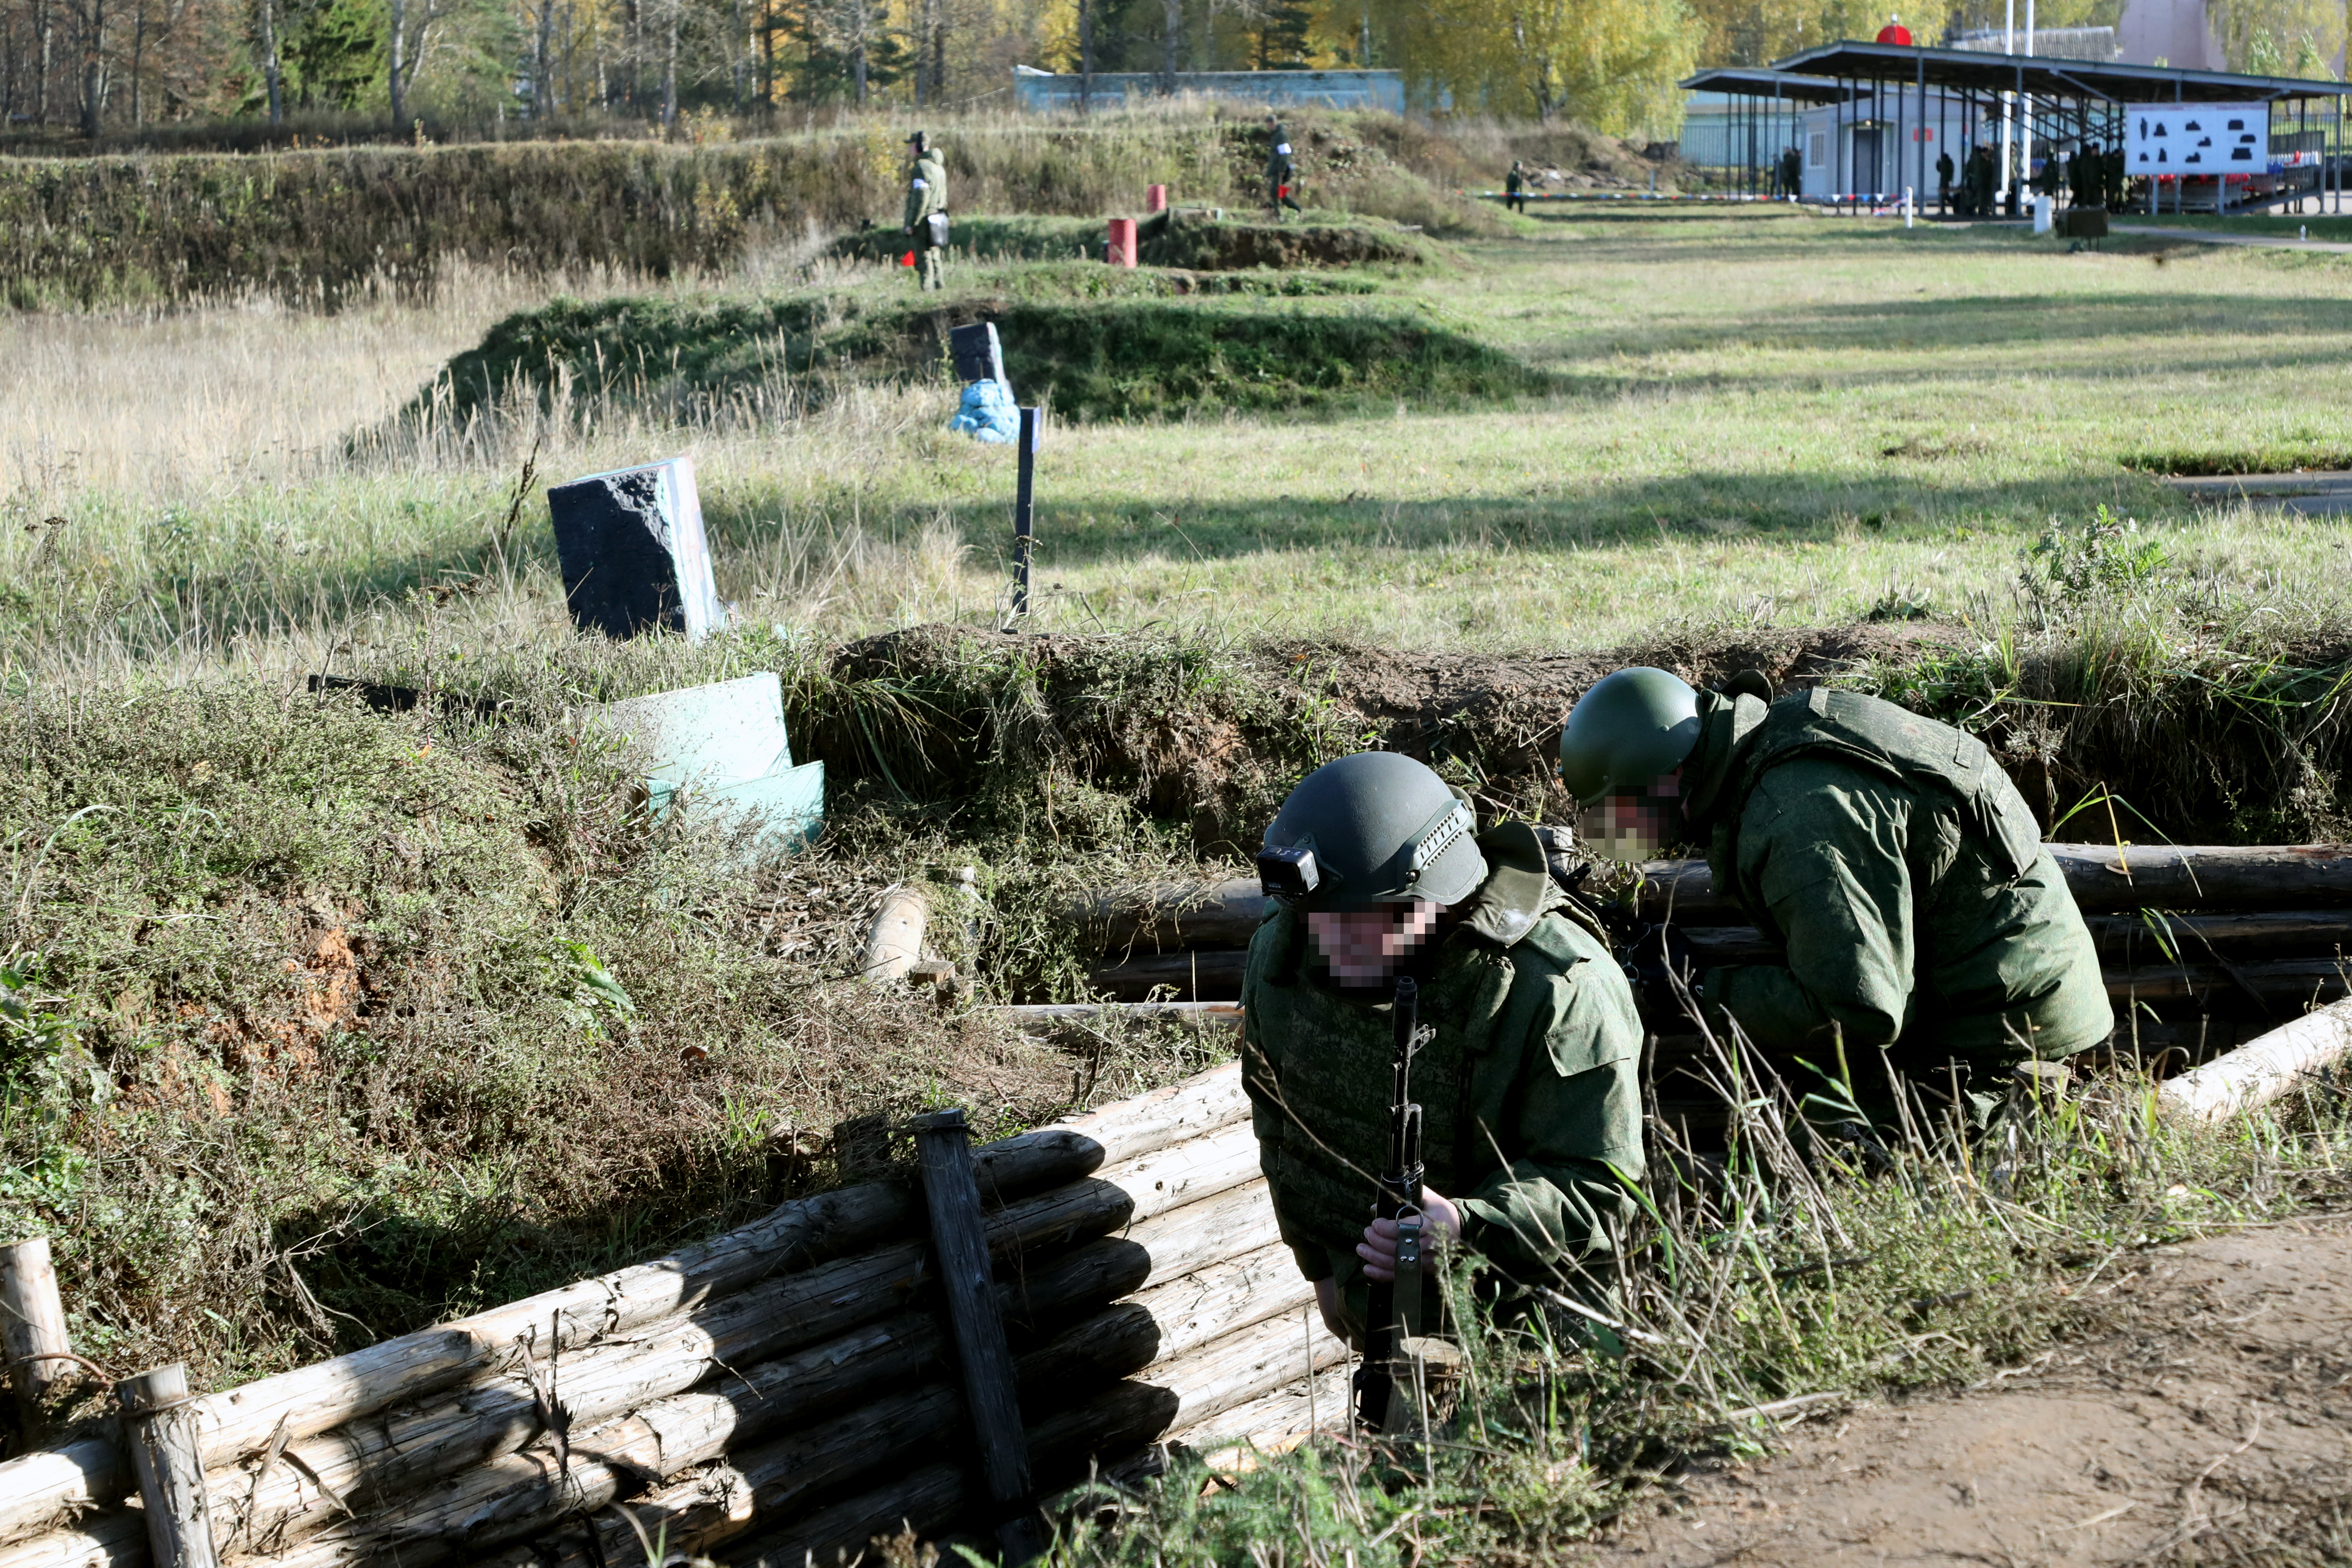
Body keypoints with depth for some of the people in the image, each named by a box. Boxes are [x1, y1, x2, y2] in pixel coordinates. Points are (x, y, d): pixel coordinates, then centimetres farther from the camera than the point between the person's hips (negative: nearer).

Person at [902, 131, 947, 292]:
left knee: (924, 258, -5)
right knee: (935, 257, 15)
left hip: (924, 221, -9)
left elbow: (920, 198, -21)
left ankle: (926, 290, -6)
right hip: (938, 218, 9)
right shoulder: (939, 167, 14)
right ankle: (939, 286, 19)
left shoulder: (921, 168, -16)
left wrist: (911, 223, -17)